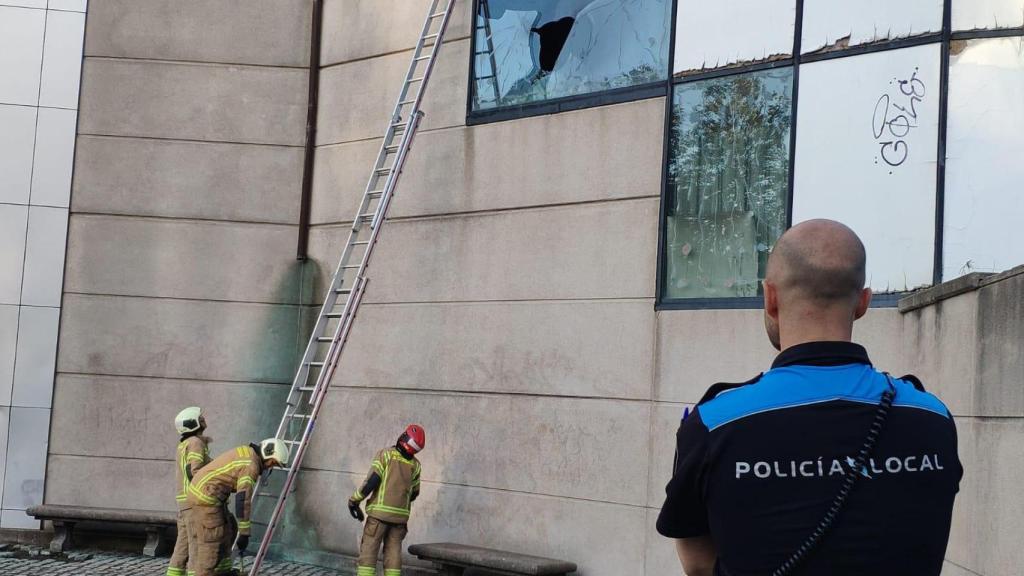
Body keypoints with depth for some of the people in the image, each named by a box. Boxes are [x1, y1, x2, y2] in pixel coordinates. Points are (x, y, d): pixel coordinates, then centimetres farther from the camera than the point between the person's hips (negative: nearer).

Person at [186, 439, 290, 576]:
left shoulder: (246, 452, 13)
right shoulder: (251, 465, -18)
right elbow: (243, 499, -23)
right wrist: (244, 533, -20)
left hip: (199, 489, 10)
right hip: (207, 496, -10)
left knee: (226, 533, 16)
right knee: (211, 541, -5)